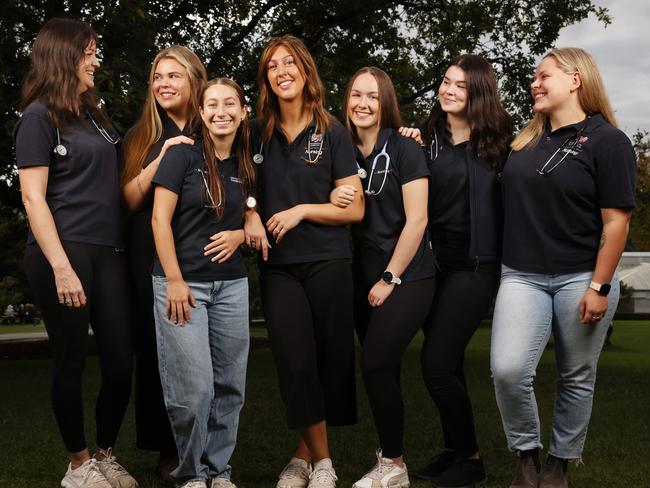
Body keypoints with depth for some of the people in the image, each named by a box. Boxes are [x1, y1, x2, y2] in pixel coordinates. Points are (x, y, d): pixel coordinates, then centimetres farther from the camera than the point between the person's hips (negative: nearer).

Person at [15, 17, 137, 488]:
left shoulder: (93, 114, 17)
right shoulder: (39, 116, -3)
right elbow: (33, 197, -10)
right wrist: (61, 267, -18)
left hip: (108, 251, 6)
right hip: (64, 252, -6)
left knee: (121, 362, 4)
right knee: (72, 361, 2)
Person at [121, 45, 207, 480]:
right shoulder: (141, 137, 9)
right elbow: (129, 200, 0)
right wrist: (162, 159, -13)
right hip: (152, 259, 1)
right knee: (156, 351, 2)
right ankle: (168, 448, 14)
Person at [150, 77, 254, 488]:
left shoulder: (246, 166, 10)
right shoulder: (184, 155, -5)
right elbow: (160, 219, -8)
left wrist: (238, 235, -2)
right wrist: (174, 281, -13)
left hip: (232, 285, 5)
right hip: (183, 283, -5)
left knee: (230, 384, 6)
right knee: (193, 388, -6)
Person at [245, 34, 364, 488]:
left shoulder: (332, 132, 1)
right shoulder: (258, 133, 7)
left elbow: (354, 209, 0)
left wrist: (303, 210, -12)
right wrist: (251, 216, -1)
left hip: (327, 263, -1)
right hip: (278, 265, 1)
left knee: (331, 360, 3)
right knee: (296, 362, -7)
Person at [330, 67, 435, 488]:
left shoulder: (404, 149, -9)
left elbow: (416, 220, -13)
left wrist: (389, 279, -12)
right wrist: (335, 202, -10)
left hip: (408, 278, -5)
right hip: (364, 278, 5)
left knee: (376, 364, -13)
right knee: (383, 370, 9)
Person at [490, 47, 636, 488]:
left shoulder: (606, 140, -6)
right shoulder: (526, 141, 11)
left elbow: (616, 220, -10)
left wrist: (600, 287, -15)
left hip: (580, 278, -4)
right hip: (522, 277, 4)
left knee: (576, 378, 8)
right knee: (508, 370, -12)